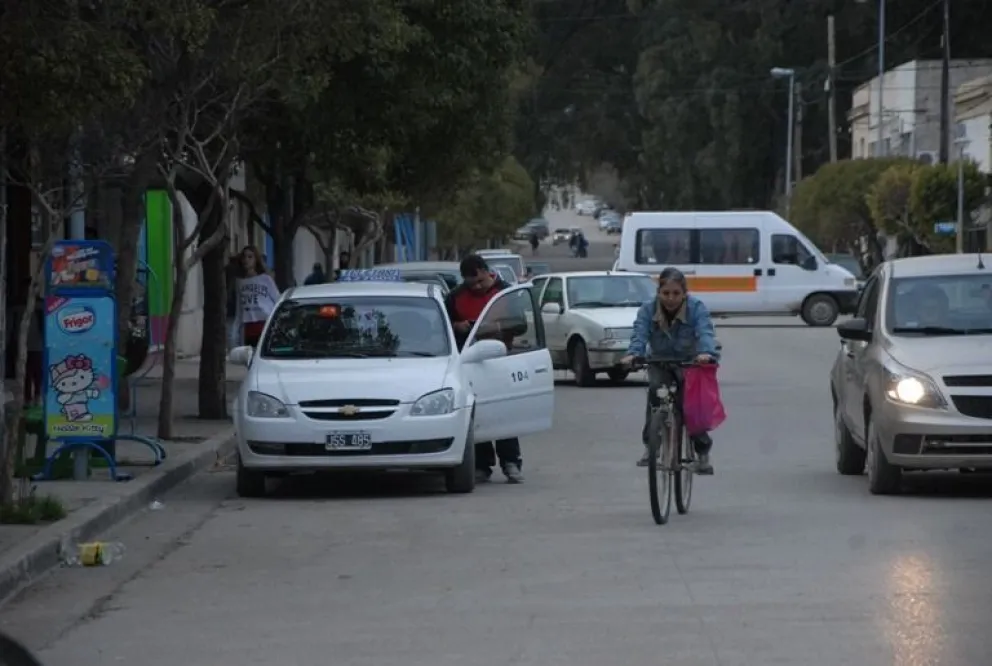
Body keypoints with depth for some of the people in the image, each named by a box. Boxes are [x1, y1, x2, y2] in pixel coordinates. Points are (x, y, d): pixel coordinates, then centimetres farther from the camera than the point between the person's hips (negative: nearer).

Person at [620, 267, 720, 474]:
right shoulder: (648, 309, -11)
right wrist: (633, 354, -45)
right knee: (655, 388, -26)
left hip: (690, 362, -1)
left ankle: (703, 453, -2)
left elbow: (705, 332, -31)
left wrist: (706, 352, -53)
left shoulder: (696, 308, -16)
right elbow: (640, 334, -24)